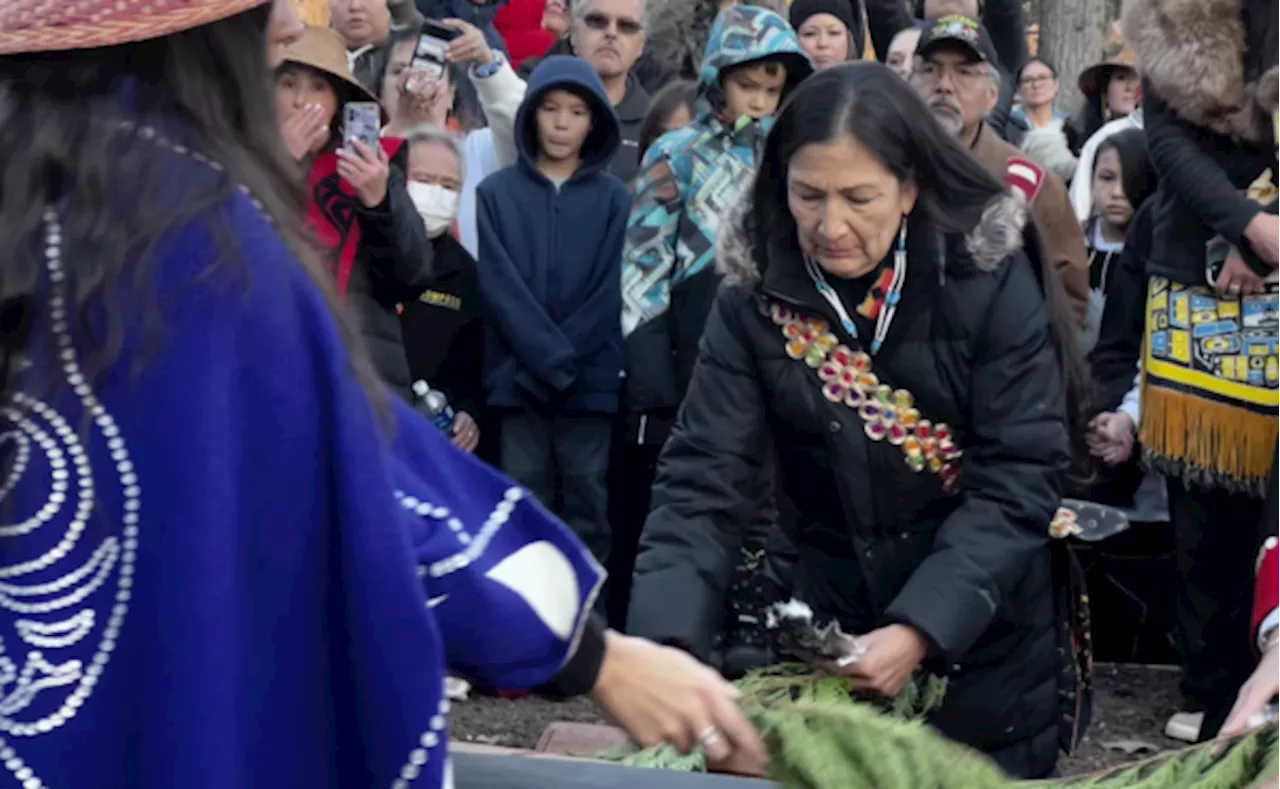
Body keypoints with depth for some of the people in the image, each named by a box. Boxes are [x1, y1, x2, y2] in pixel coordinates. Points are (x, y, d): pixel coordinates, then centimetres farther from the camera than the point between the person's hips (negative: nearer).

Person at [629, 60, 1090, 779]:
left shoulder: (992, 281, -15)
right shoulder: (755, 299, -9)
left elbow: (1018, 482, -17)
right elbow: (703, 483, -13)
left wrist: (920, 630, -28)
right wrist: (666, 646, -28)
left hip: (984, 644, -2)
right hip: (830, 639, 2)